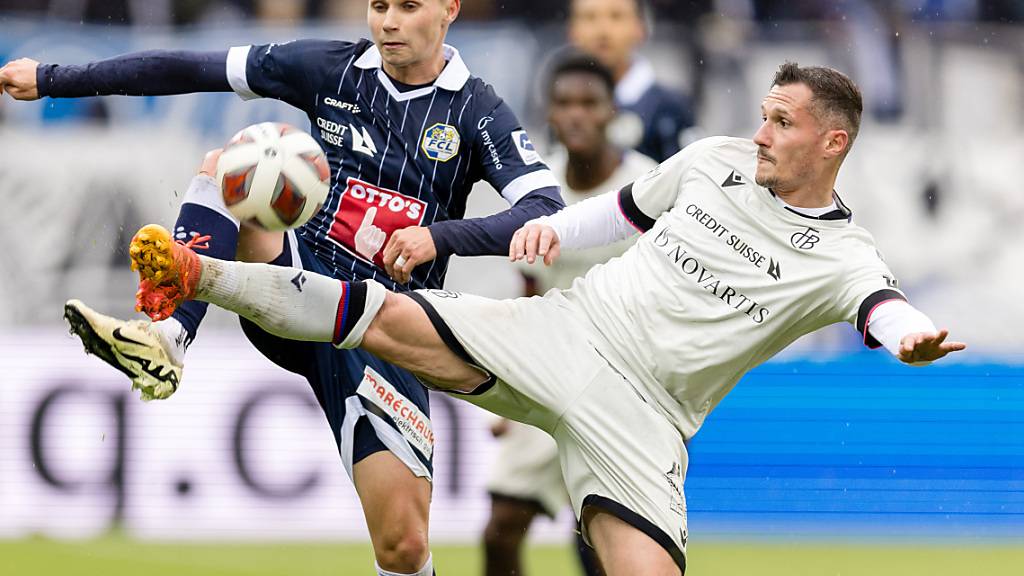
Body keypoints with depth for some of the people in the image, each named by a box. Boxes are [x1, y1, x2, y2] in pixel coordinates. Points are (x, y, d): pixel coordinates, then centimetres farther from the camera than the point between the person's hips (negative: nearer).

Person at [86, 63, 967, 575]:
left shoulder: (838, 256, -5)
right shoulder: (718, 160, 9)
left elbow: (885, 307, -27)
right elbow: (629, 208, 25)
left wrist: (912, 339, -50)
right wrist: (552, 226, 8)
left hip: (638, 413, -3)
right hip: (563, 330, 3)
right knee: (389, 321, -13)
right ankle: (195, 275, -9)